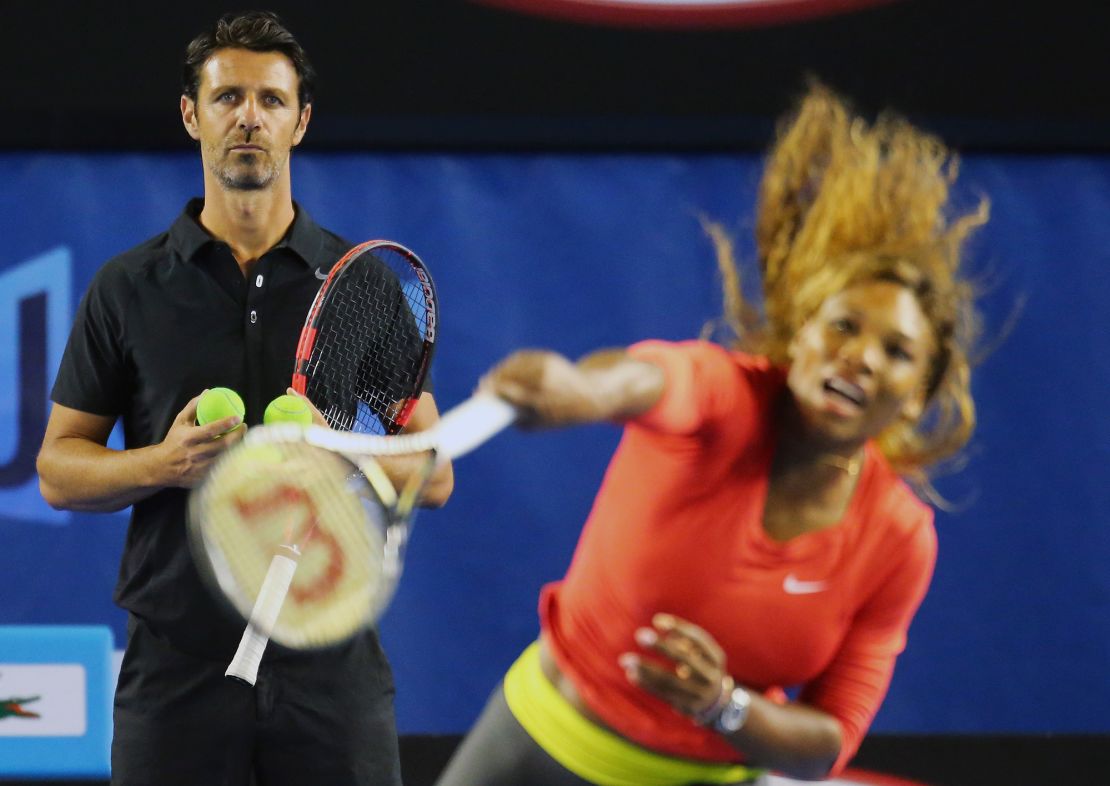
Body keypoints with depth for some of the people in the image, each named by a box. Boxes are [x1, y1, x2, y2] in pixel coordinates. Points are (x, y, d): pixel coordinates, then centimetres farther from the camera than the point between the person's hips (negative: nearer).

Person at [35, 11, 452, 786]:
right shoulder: (128, 287, 5)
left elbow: (432, 472, 6)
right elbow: (59, 469, 6)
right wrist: (164, 462, -14)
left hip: (331, 666, 0)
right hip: (177, 661, 0)